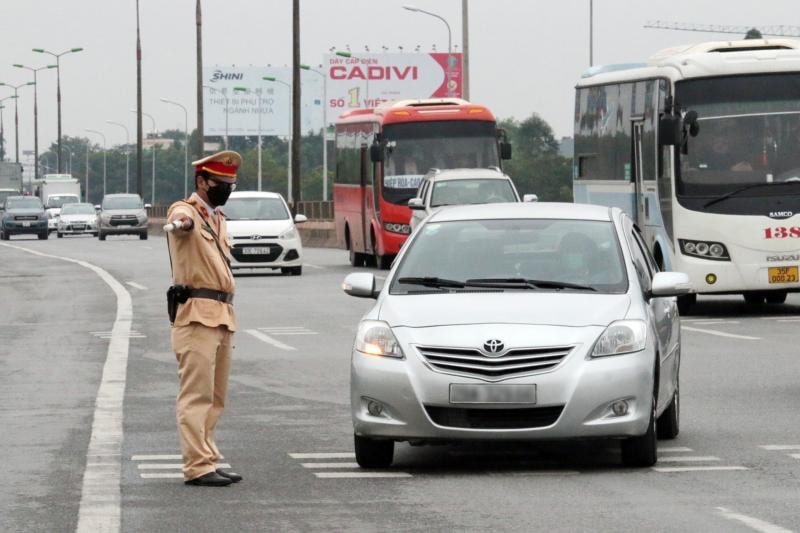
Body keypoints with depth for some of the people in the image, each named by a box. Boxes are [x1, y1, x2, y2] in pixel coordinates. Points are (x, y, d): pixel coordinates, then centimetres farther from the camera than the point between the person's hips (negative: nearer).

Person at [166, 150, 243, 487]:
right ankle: (198, 466, -15)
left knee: (215, 397, 10)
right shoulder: (185, 211, -6)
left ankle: (208, 461, 15)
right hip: (196, 314, -9)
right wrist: (183, 222, -56)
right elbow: (181, 220, -33)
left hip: (222, 316, 9)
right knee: (197, 394, -12)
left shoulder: (218, 218, 21)